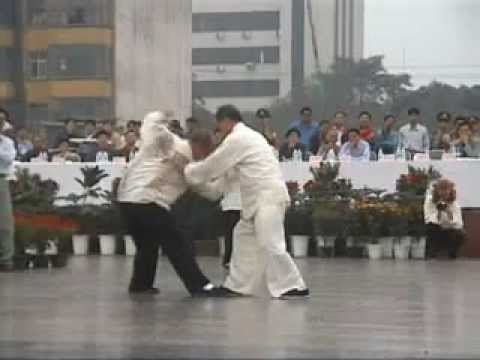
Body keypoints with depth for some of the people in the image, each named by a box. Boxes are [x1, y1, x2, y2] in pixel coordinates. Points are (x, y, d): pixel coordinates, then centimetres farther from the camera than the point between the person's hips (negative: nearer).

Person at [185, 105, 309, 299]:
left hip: (268, 197, -11)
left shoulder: (236, 139, -10)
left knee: (270, 243, -13)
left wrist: (189, 171, 12)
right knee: (244, 236, 15)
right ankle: (238, 285, 19)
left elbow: (213, 165, -3)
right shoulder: (248, 136, 21)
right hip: (262, 197, 11)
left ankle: (295, 286, -12)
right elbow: (223, 166, 28)